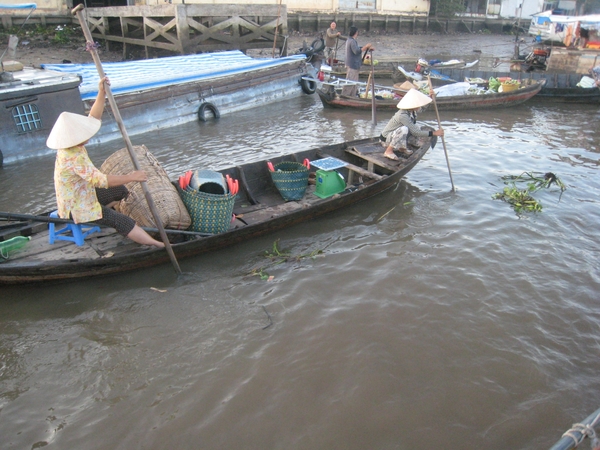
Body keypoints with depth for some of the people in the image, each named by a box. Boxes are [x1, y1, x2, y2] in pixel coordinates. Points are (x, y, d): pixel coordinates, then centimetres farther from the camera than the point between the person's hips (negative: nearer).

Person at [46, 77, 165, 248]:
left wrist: (101, 95, -8)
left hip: (82, 194, 10)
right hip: (76, 207, -10)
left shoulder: (71, 146, -5)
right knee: (122, 221, -15)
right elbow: (100, 180, -37)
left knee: (121, 190, 18)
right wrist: (130, 177, -31)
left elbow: (92, 119, 0)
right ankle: (158, 245, -17)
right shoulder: (73, 158, -32)